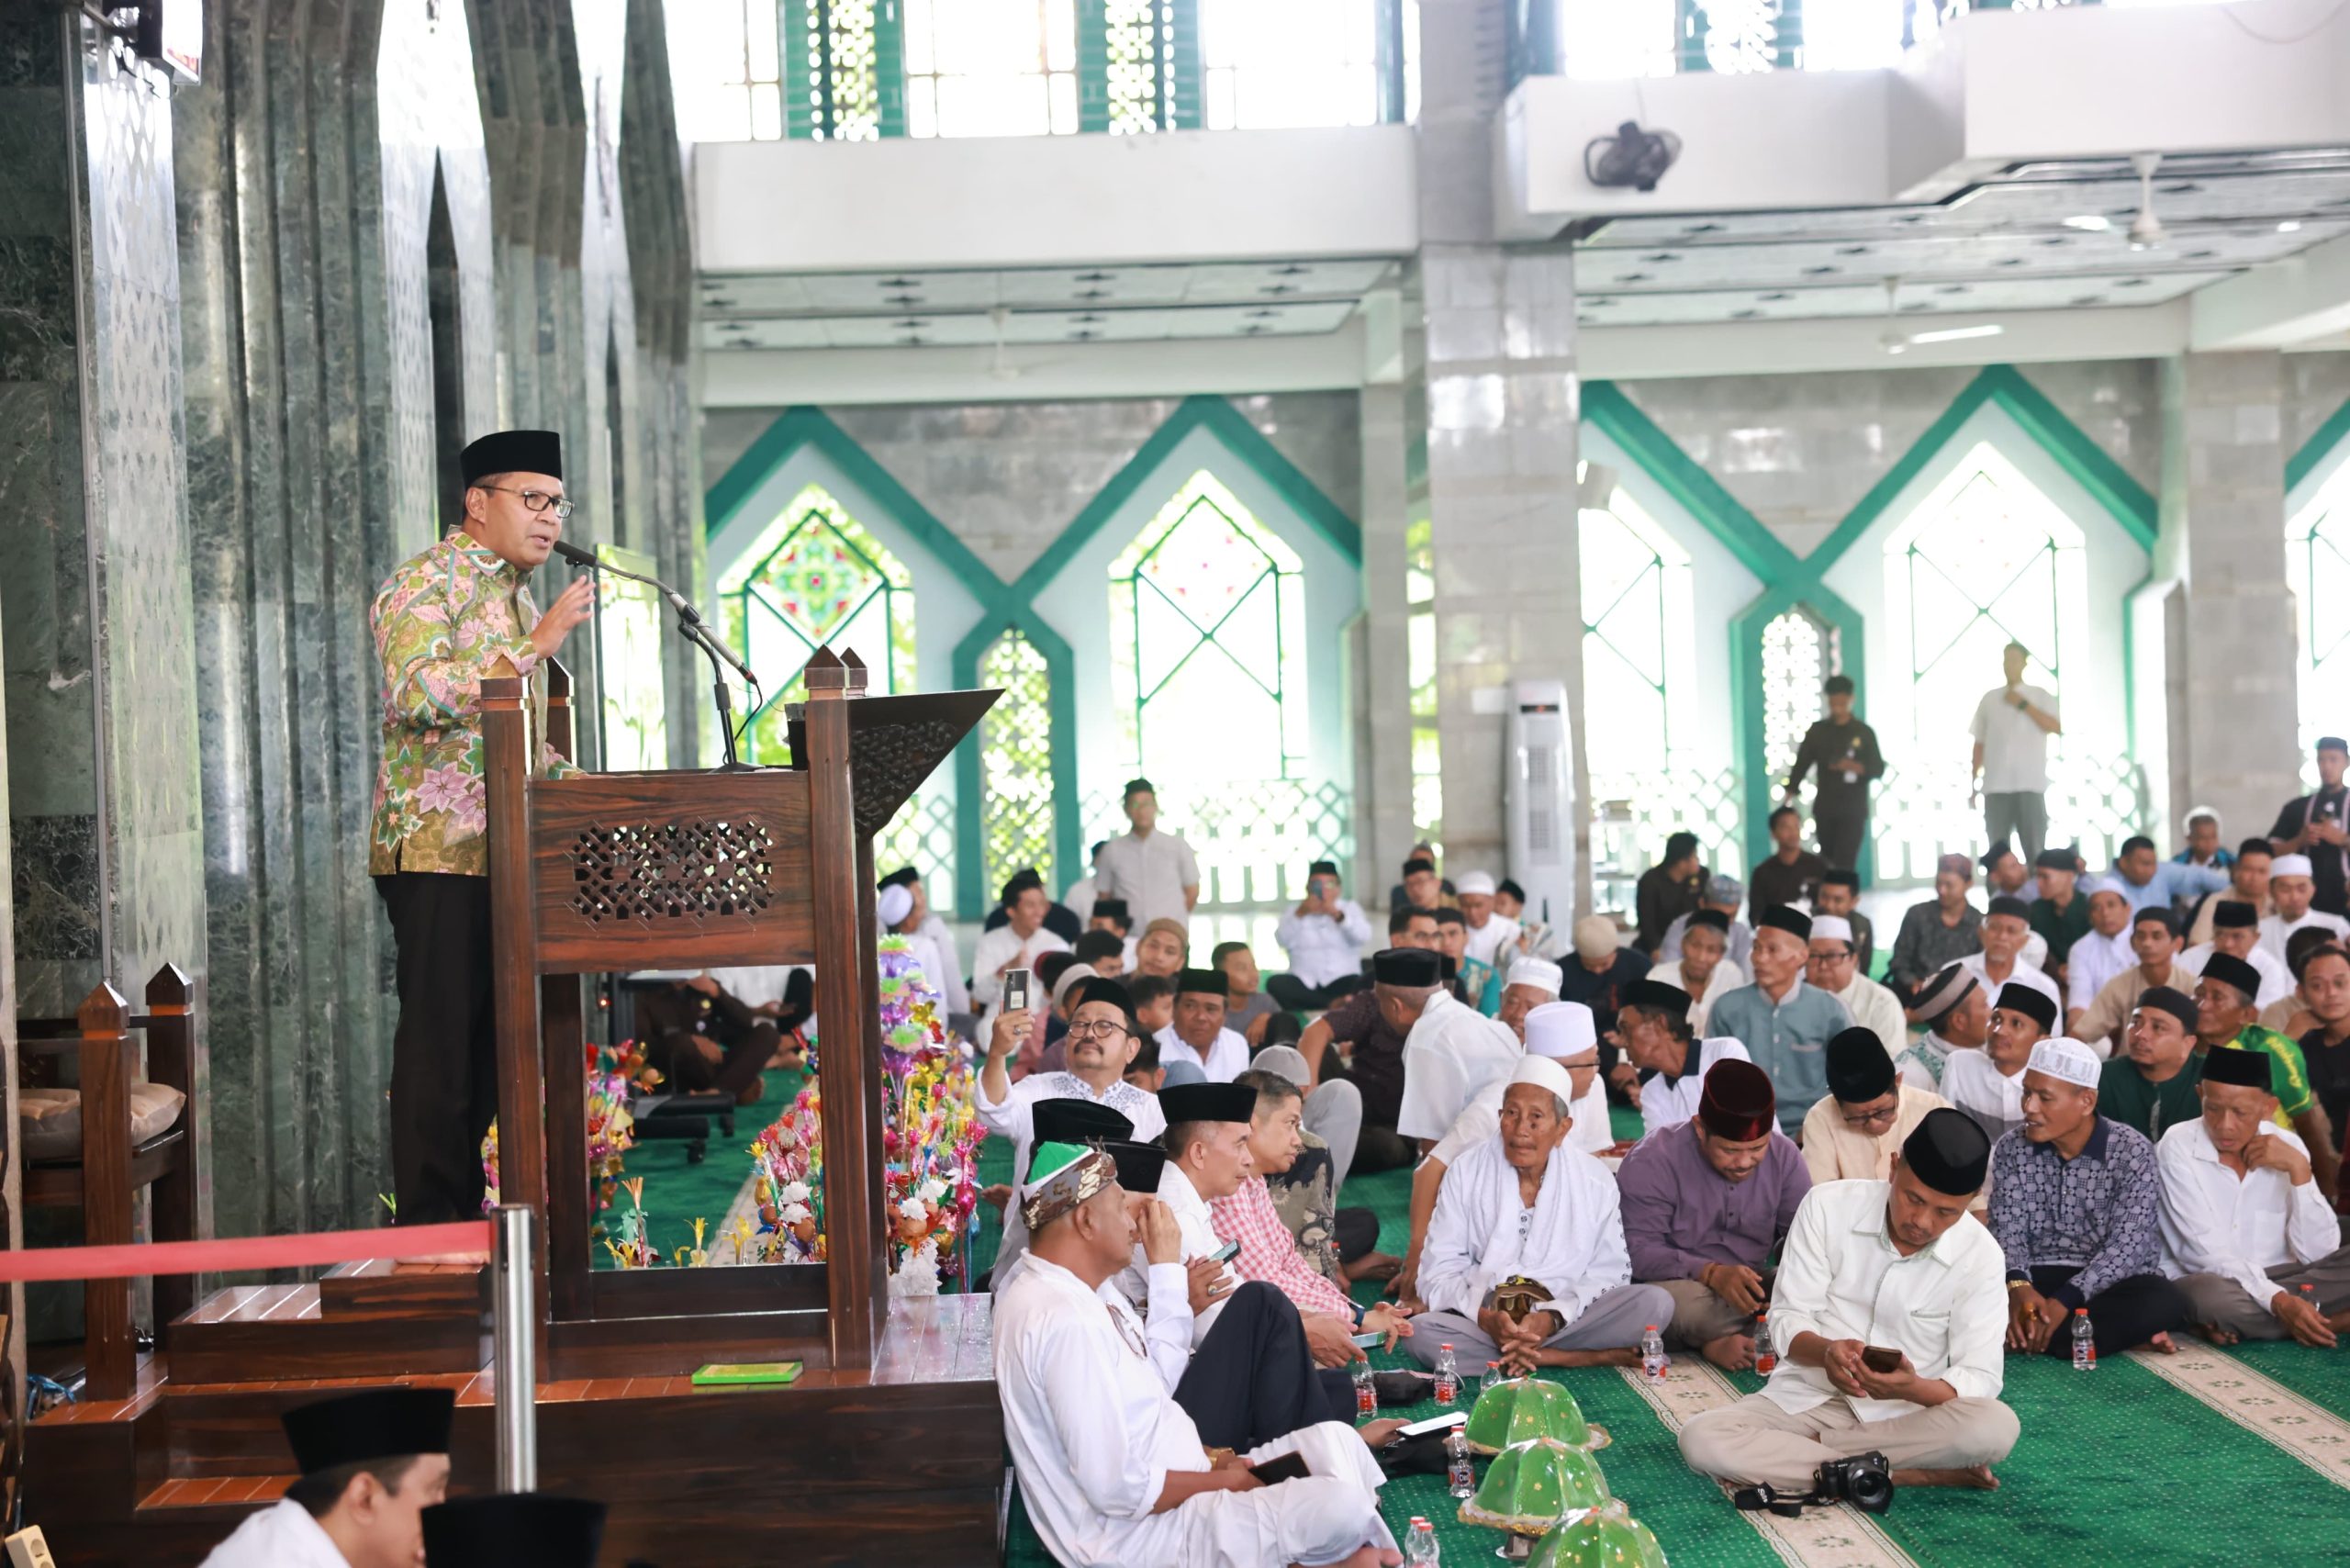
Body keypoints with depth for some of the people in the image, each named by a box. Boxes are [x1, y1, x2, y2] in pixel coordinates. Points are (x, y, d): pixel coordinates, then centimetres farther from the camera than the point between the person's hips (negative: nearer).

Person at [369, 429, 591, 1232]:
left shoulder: (518, 597, 21)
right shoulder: (425, 582, -6)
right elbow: (420, 693, -24)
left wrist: (563, 777, 11)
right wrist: (538, 645, -25)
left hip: (504, 849, 9)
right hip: (438, 845, -9)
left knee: (488, 1040, 10)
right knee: (440, 1037, -7)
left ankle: (467, 1213, 16)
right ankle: (430, 1224, -3)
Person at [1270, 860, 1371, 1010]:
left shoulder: (1349, 907, 15)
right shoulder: (1296, 911, 15)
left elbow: (1364, 936, -6)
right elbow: (1282, 940, -3)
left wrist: (1338, 915, -20)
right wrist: (1299, 914, -16)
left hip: (1342, 981, -2)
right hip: (1305, 984, 2)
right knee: (1275, 984, -31)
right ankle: (1337, 1004, -28)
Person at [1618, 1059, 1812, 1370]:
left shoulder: (1784, 1156, -2)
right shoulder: (1650, 1164, -16)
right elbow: (1639, 1251, -21)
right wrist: (1711, 1273, -36)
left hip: (1755, 1288, 4)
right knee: (1685, 1303, -40)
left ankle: (1721, 1341, -20)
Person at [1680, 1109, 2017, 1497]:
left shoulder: (1979, 1256, -8)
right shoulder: (1828, 1207, -9)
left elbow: (1980, 1377, -11)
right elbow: (1788, 1321, -8)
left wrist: (1914, 1389, -34)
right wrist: (1826, 1351, -32)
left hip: (1906, 1417, -1)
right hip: (1806, 1400, 1)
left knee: (1996, 1427, -33)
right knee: (1701, 1439, -29)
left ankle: (1802, 1450, -19)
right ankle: (1910, 1475, -24)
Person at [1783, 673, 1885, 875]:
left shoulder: (1864, 733, 2)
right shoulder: (1817, 731, 7)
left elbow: (1879, 769, 1)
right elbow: (1801, 763, 5)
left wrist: (1859, 767, -20)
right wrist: (1789, 793, -7)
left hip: (1853, 811, -2)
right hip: (1824, 810, 2)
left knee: (1845, 864, -11)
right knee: (1827, 863, 6)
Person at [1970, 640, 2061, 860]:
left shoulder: (2040, 696, 8)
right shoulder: (1989, 698, 13)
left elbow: (2056, 728, -8)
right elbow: (1980, 743, 15)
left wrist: (2023, 704, -7)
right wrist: (1973, 780, 10)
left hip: (2030, 784, -2)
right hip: (1996, 785, 2)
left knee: (2035, 850, -5)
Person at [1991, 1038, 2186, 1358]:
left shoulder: (2132, 1152, -8)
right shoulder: (2011, 1150, 3)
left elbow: (2127, 1246, -16)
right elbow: (2006, 1231, -4)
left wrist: (2063, 1302, -29)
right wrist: (2018, 1285, -28)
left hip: (2111, 1284, -2)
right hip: (2037, 1280, 2)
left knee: (2164, 1302, -35)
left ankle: (2022, 1336, -26)